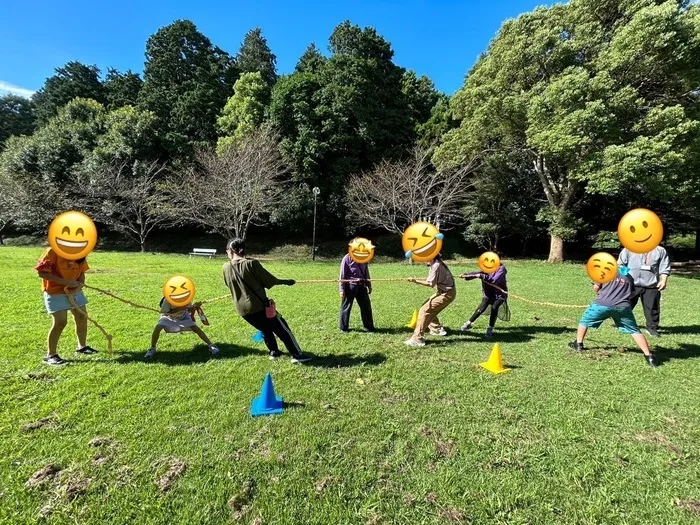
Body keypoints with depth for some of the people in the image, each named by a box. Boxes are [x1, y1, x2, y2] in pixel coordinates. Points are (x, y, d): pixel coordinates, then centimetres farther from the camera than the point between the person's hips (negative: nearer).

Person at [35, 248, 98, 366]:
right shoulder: (53, 251, -19)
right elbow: (42, 272, -20)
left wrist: (80, 285, -14)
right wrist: (66, 282, -25)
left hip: (75, 291, 6)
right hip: (55, 292, -6)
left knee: (82, 317, 12)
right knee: (60, 322, -12)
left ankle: (82, 346, 31)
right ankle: (50, 355, 5)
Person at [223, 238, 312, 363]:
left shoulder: (226, 267, 0)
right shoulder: (251, 263, -13)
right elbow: (269, 280, -6)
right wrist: (286, 281, 8)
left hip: (242, 310, 5)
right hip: (259, 306, -5)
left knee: (265, 329, 28)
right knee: (282, 329, 6)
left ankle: (273, 352, 32)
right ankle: (297, 355, 8)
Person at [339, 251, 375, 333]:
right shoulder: (347, 259, -8)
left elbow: (366, 273, 17)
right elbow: (342, 275, -8)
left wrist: (369, 286, 16)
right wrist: (342, 289, -11)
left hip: (361, 285, 5)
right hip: (350, 285, -5)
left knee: (366, 306, 9)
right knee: (346, 307, 4)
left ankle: (369, 326, 23)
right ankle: (344, 327, 18)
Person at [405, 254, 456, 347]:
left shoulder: (436, 265, -20)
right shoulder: (437, 263, 9)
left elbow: (431, 284, -24)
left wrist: (416, 281, -23)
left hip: (447, 294, -10)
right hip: (444, 291, 10)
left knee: (424, 311, -16)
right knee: (429, 308, 21)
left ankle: (417, 339, -19)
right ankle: (437, 329, 33)